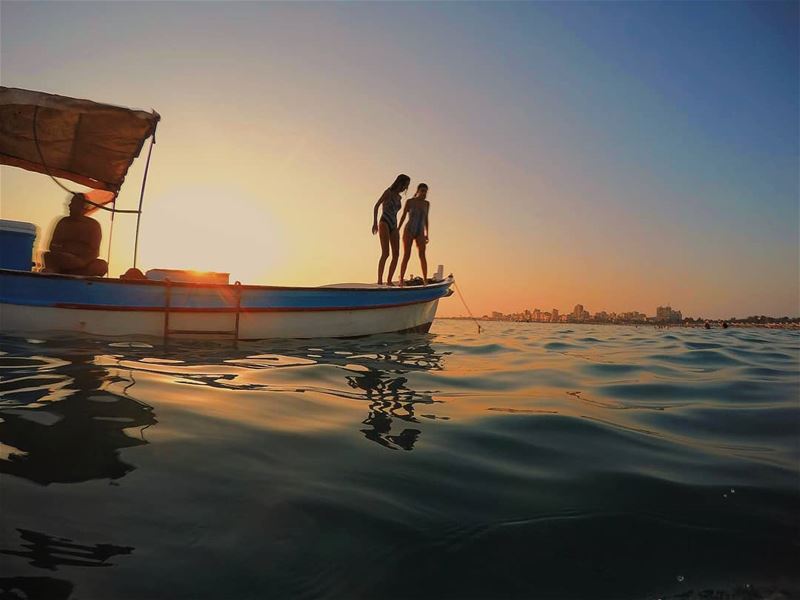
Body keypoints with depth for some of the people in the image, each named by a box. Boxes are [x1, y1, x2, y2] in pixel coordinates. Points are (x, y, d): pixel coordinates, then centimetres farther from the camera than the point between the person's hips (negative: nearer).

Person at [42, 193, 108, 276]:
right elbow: (53, 245, 6)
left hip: (84, 265, -3)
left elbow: (94, 251, -6)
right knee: (47, 256, -24)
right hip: (63, 262, 3)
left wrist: (79, 261, -24)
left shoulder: (93, 224, 3)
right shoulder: (63, 222, 12)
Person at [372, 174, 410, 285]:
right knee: (385, 253, -19)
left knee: (396, 255, -4)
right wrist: (375, 223, -21)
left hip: (393, 227, 8)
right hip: (384, 224, -7)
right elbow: (376, 206, -10)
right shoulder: (388, 192, -2)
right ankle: (379, 281, -20)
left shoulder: (398, 197, 20)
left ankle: (389, 281, 0)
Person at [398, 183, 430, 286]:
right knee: (406, 256, -12)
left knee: (422, 255, -16)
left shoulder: (426, 203, 9)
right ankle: (401, 280, -4)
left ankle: (425, 280, -16)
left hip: (420, 233, 3)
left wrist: (427, 234, 10)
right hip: (408, 231, -3)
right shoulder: (410, 202, -2)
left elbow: (426, 219, 14)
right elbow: (403, 217, 1)